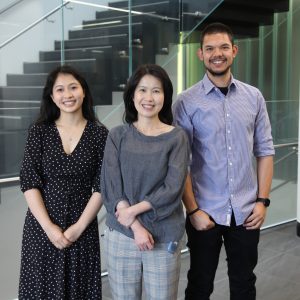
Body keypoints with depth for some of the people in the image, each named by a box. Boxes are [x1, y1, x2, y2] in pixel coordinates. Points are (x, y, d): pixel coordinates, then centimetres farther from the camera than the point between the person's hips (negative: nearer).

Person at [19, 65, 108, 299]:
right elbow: (29, 182, -5)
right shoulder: (39, 132, -1)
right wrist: (48, 226, -13)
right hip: (41, 226, 1)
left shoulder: (99, 134, -2)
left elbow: (101, 186, -4)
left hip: (83, 227, 0)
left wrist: (79, 226, -11)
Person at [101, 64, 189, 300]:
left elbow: (172, 189, -10)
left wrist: (133, 211, -14)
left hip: (164, 238, -1)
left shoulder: (176, 137, -2)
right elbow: (110, 186, -5)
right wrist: (135, 226, -14)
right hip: (121, 236, 1)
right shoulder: (118, 136, 1)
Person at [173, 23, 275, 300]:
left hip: (246, 212, 3)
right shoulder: (187, 102, -6)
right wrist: (192, 210, -10)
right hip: (205, 212, -2)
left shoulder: (254, 97, 3)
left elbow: (265, 150, 6)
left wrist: (262, 200, -1)